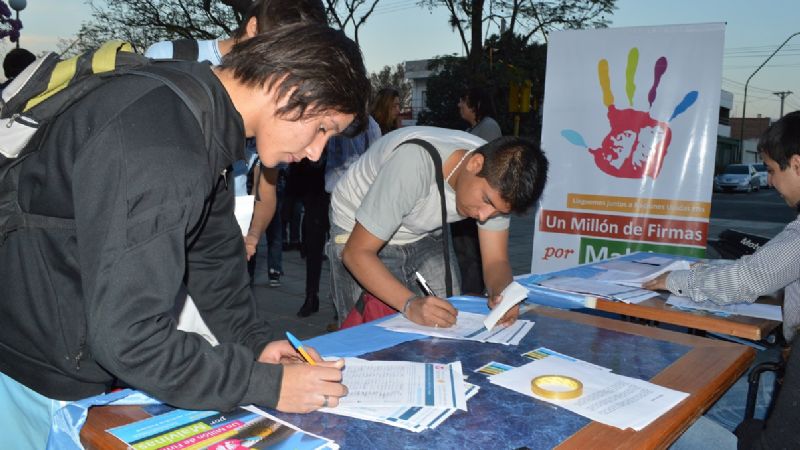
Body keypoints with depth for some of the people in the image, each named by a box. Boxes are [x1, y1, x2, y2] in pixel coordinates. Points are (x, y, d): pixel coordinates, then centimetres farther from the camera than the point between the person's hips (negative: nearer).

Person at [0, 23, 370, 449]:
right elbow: (127, 337, -31)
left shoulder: (196, 100, -2)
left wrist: (254, 339, 0)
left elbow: (213, 247, 6)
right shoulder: (161, 157, -33)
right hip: (40, 371, -8)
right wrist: (267, 386, -24)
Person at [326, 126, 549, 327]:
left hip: (424, 236, 5)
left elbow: (496, 260, -12)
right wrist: (410, 304, -46)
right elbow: (357, 253, -33)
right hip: (356, 236, -5)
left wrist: (502, 294, -34)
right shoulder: (415, 164, -37)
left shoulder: (497, 179, -19)